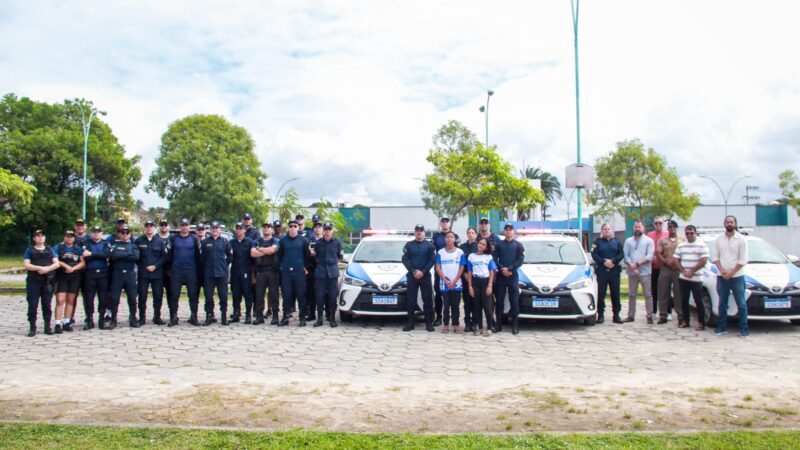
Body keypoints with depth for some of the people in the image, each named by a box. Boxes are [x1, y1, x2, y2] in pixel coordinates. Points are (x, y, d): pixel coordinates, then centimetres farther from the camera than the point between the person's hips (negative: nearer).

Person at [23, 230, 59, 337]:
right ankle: (32, 328, 2)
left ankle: (47, 327, 10)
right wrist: (39, 268, -17)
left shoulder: (50, 250, 15)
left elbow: (57, 264, 5)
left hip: (47, 281, 2)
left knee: (47, 305, 3)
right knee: (32, 305, -3)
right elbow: (26, 265, -2)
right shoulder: (29, 250, 9)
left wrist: (47, 269, -13)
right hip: (33, 281, -1)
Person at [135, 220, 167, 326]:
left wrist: (155, 266, -9)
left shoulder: (160, 241, 5)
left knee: (158, 296, 3)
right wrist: (141, 267, -3)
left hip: (157, 273, 1)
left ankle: (157, 317, 13)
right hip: (143, 273, 0)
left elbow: (164, 256, 1)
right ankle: (142, 317, 9)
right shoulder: (139, 241, 5)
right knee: (142, 296, 0)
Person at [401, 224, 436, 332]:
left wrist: (423, 271, -12)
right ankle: (410, 323, 6)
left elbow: (432, 260, -1)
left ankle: (429, 323, 4)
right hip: (412, 276, 1)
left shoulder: (429, 245, 5)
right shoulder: (409, 245, 8)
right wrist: (414, 271, -10)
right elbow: (405, 260, 2)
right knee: (411, 300, 1)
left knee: (428, 300, -1)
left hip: (425, 275, -1)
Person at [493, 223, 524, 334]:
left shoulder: (518, 245, 9)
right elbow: (495, 259, 2)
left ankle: (515, 325, 2)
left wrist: (509, 269, -14)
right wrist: (502, 269, -14)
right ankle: (498, 324, 8)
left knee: (514, 301, -2)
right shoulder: (499, 245, 11)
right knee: (499, 301, 2)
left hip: (513, 276, -1)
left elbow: (520, 260, -2)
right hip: (500, 276, 1)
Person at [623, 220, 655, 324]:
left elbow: (649, 256, -6)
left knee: (648, 295, -3)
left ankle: (649, 316, 0)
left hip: (645, 272, -3)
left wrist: (637, 264, -14)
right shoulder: (628, 241, 13)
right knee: (631, 295, 7)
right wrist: (632, 267, -11)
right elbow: (625, 256, 3)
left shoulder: (649, 241, 5)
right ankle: (631, 315, 13)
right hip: (631, 272, 3)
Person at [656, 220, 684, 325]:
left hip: (678, 269, -2)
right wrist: (666, 261, -11)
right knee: (663, 293, 2)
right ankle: (663, 316, 10)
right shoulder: (662, 241, 13)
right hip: (665, 269, 2)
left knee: (678, 294, -2)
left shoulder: (682, 240, 9)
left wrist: (678, 263, -10)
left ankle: (681, 317, 3)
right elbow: (658, 254, 5)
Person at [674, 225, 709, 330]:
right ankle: (685, 321, 17)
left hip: (696, 279, -4)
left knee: (698, 301, -2)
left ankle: (701, 323, 4)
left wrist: (691, 271, -12)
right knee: (684, 300, 8)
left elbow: (704, 261, -9)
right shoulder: (681, 245, 12)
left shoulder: (701, 245, -2)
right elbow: (676, 259, 10)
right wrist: (683, 271, -5)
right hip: (683, 278, 4)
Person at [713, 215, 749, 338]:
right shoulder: (718, 239, 7)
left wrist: (731, 273, -10)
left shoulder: (741, 239, -3)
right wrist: (721, 270, -9)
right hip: (722, 277, 3)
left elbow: (743, 260, -6)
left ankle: (743, 329, 4)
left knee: (741, 304, -2)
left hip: (737, 276, -3)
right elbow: (715, 257, 7)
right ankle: (722, 327, 15)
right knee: (722, 303, 8)